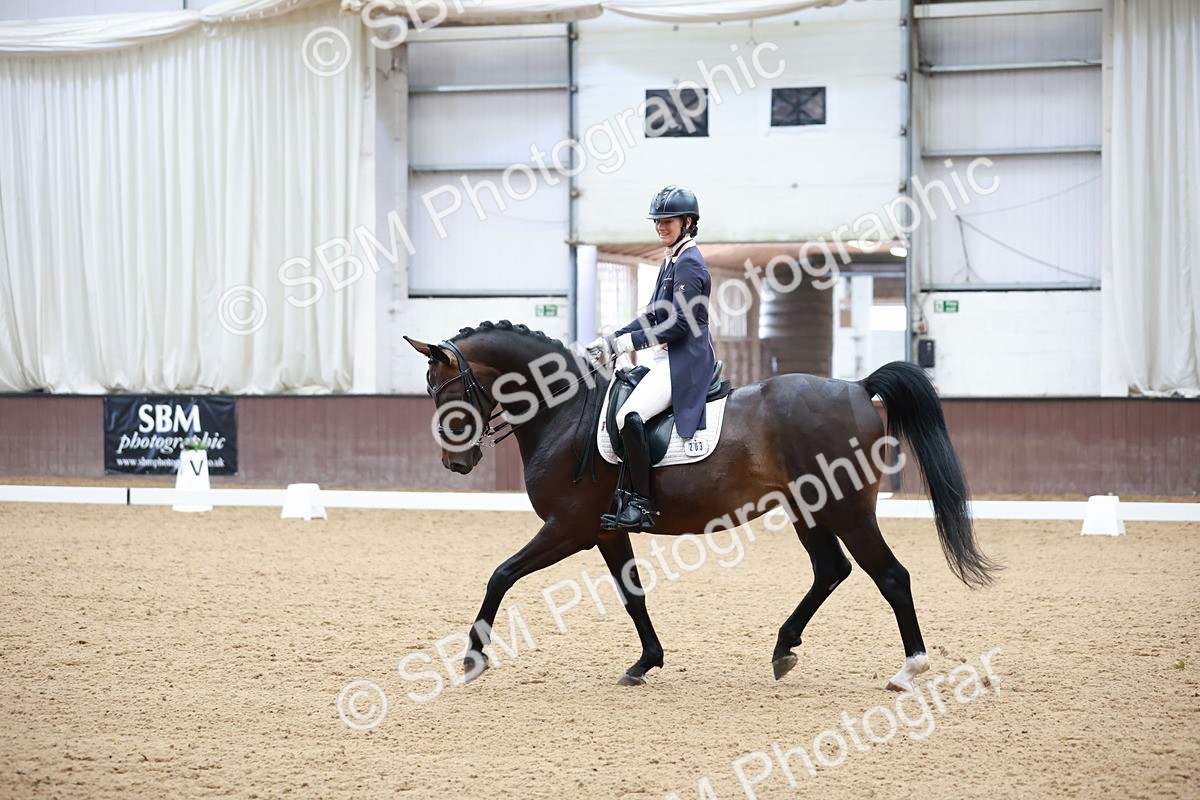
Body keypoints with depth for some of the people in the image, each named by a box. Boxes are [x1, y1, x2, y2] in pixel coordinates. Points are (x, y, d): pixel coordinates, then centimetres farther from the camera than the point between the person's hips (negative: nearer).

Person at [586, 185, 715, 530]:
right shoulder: (672, 261, 18)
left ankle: (641, 505, -23)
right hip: (668, 358, 11)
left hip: (685, 359, -11)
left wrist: (626, 343, -16)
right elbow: (654, 315, 21)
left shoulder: (689, 263, -12)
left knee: (630, 417, -28)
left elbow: (679, 323, -19)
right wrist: (614, 339, 9)